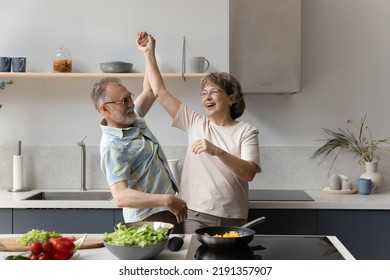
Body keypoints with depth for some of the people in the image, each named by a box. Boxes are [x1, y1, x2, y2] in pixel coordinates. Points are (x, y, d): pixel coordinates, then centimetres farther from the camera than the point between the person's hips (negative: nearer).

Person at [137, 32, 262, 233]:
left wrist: (217, 151, -27)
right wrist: (149, 53, 6)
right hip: (196, 216, 2)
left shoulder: (246, 131, -1)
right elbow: (160, 92, 6)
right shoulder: (195, 123, 7)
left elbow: (249, 173, -15)